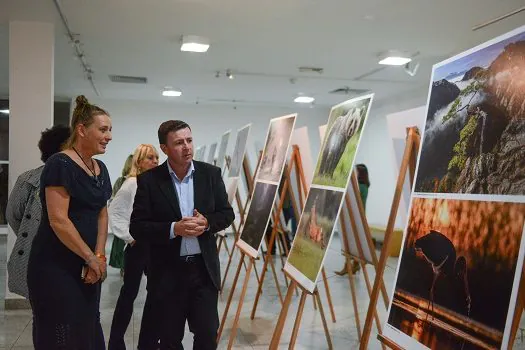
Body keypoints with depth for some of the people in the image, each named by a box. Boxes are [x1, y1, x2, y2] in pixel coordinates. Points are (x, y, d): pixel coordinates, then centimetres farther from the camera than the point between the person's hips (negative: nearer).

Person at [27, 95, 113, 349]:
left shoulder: (100, 169, 9)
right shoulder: (60, 164, -15)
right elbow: (58, 221, -21)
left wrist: (99, 257, -4)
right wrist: (92, 258, -13)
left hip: (87, 269, 8)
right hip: (56, 267, -8)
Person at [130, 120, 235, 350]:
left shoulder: (211, 173, 0)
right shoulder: (149, 180, -7)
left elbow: (227, 214, 5)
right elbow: (137, 228, -9)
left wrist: (207, 222, -16)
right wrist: (173, 229, -23)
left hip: (204, 269, 1)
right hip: (168, 272, -1)